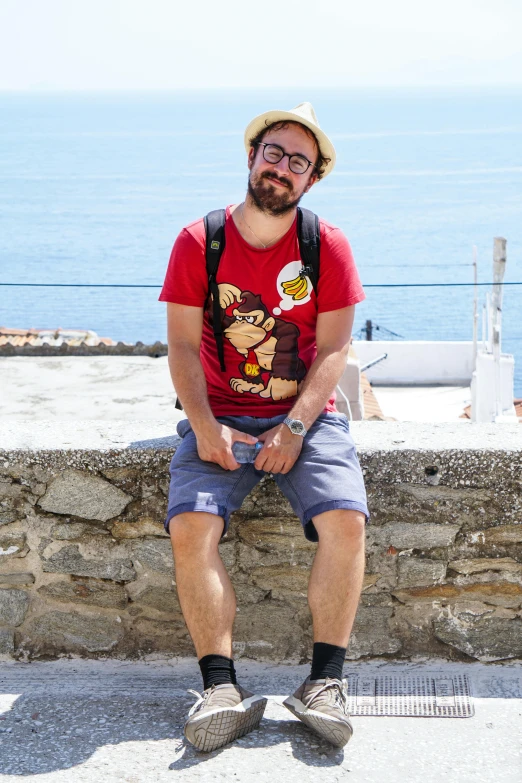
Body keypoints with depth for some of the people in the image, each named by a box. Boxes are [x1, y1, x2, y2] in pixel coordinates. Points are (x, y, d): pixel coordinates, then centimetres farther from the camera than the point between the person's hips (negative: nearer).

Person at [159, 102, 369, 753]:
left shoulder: (328, 246, 1)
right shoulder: (198, 242, 1)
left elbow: (333, 349, -3)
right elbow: (183, 346, -2)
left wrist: (295, 428, -15)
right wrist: (205, 427, -16)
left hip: (307, 416, 0)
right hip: (219, 417, 0)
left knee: (345, 521, -25)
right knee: (189, 527, -25)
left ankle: (325, 682, -15)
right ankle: (222, 687, -19)